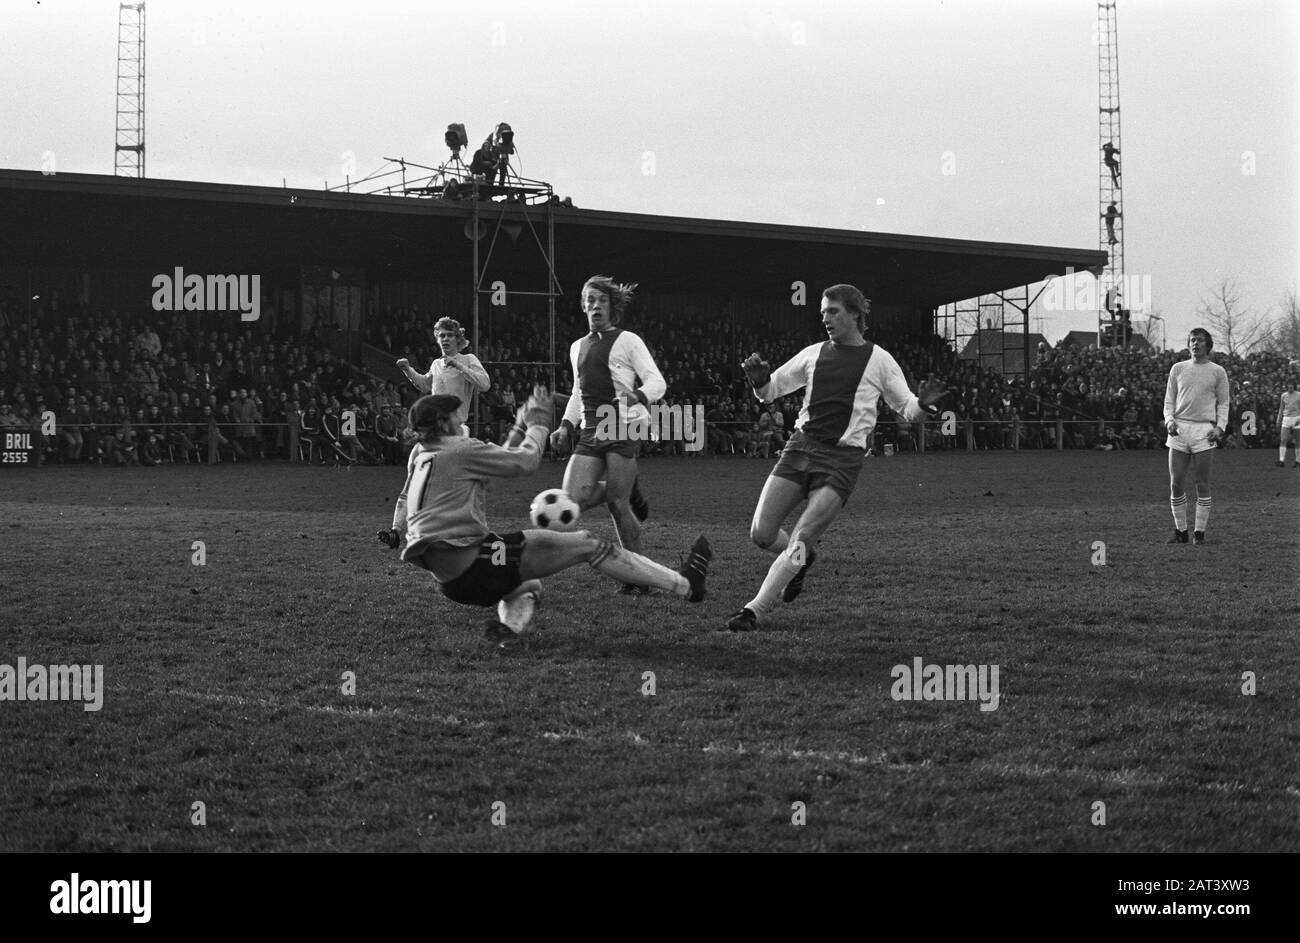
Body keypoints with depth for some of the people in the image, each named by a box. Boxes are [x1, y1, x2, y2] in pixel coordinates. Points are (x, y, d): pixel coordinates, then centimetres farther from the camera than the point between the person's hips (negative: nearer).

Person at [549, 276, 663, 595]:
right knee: (575, 499, -12)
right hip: (590, 433, 6)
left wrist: (637, 397, -26)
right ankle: (629, 492, 17)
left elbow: (657, 382, -5)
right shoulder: (578, 347, 20)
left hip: (623, 427, -6)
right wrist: (566, 425, 14)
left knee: (617, 503, -9)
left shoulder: (627, 341, 1)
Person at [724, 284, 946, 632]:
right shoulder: (813, 354, 12)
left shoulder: (879, 360, 3)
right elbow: (770, 391, 18)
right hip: (800, 446, 4)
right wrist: (759, 379, -5)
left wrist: (924, 404, -16)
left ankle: (755, 610, -9)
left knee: (800, 539, -15)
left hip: (841, 458, -4)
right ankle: (801, 560, 29)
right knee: (761, 533, -3)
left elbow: (907, 410, 8)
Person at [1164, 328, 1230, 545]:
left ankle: (1199, 532, 5)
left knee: (1203, 485, -1)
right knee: (1175, 484, 0)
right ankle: (1180, 531, 11)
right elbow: (1169, 399, 14)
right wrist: (1169, 419, -4)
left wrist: (1220, 427, -6)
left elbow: (1223, 403, 9)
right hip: (1178, 429, 2)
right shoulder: (1178, 369, 12)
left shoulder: (1218, 372, 7)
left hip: (1204, 430, -2)